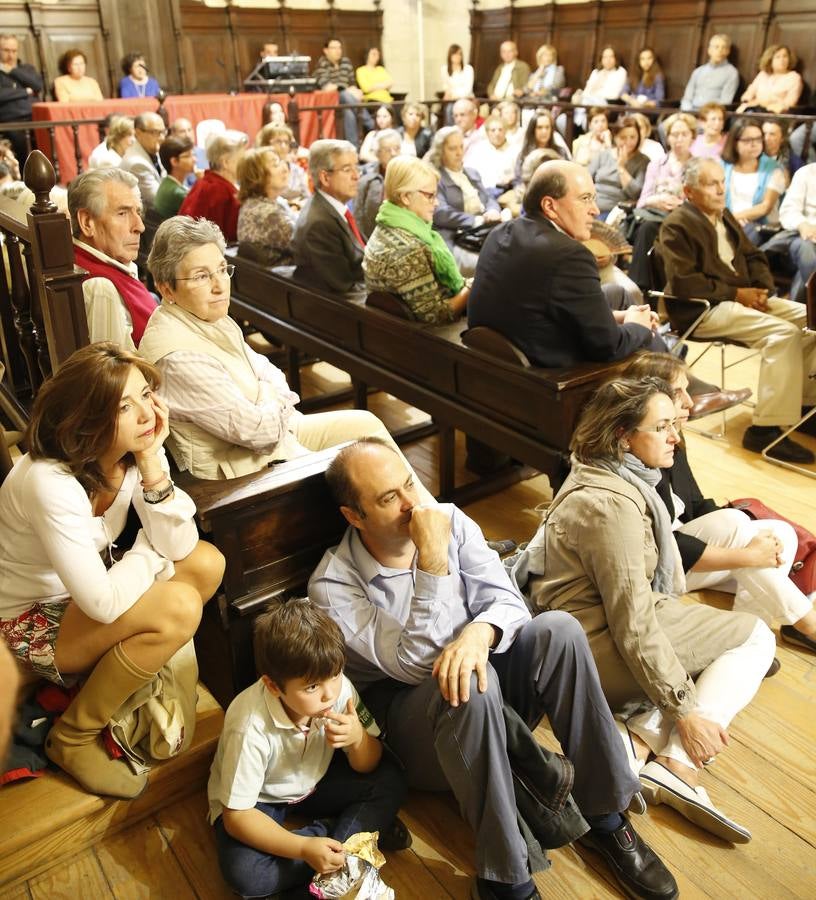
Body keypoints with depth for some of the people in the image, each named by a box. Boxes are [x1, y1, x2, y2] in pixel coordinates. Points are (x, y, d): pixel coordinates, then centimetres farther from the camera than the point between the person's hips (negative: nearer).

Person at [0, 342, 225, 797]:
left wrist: (152, 465, -26)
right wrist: (151, 549, -16)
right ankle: (73, 738, -5)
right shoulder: (50, 483, -33)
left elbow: (178, 548, -15)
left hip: (82, 595, 7)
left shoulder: (134, 453, -11)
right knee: (179, 608, -27)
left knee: (207, 563, -11)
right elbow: (105, 604, -34)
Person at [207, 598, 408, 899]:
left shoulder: (339, 688, -23)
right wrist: (304, 848, -36)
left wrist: (358, 738, -33)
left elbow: (367, 767, -9)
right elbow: (237, 816, -27)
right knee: (243, 873, -31)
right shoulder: (250, 727, -35)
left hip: (314, 782, 4)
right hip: (257, 801, -3)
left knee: (390, 782, -14)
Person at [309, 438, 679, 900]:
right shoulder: (333, 586, -17)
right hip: (410, 713, -4)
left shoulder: (449, 520, -5)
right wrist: (433, 562, -33)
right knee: (470, 688, -37)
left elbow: (508, 600, -10)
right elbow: (415, 665, -25)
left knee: (558, 629, -23)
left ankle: (605, 815, -9)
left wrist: (478, 633, -33)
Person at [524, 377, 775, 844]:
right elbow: (633, 624, -23)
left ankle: (641, 741, -7)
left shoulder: (603, 473, 8)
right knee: (755, 638, -1)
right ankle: (675, 762, -10)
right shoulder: (612, 506, -24)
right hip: (597, 650, -10)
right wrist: (685, 711, -17)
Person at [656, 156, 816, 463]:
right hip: (704, 309, -9)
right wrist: (736, 293, -16)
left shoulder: (725, 216, 20)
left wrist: (763, 288, 0)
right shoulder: (676, 225, -8)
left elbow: (754, 257, 22)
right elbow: (683, 282, -19)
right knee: (783, 332, -27)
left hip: (744, 296, 9)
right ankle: (765, 429, -27)